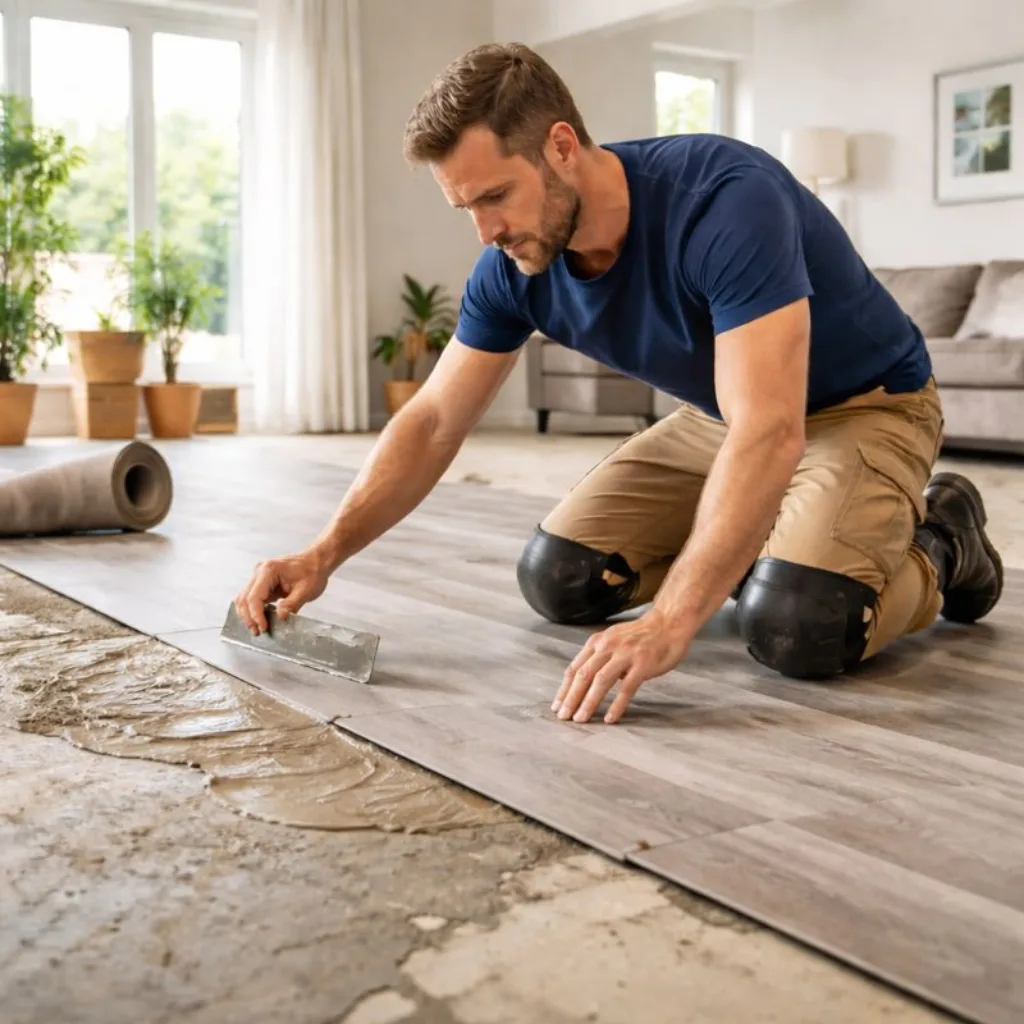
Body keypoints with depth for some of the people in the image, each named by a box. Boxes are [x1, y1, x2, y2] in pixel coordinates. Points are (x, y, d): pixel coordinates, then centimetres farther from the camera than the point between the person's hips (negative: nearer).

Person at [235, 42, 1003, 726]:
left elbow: (768, 433, -43)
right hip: (716, 417, 6)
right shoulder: (513, 270, -14)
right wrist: (325, 554, -21)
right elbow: (432, 424, -8)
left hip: (864, 404, -6)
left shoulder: (725, 200, -35)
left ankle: (935, 548, 3)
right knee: (557, 578, -4)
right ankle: (753, 547, 17)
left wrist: (670, 621, -51)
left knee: (801, 624, -31)